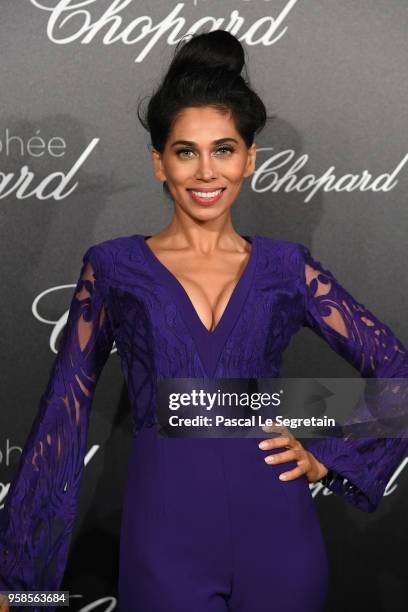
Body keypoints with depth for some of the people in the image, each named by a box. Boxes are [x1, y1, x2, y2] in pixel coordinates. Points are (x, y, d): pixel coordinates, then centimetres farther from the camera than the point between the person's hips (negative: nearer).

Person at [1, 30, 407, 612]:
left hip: (275, 528, 2)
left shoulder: (285, 267, 4)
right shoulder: (114, 266, 1)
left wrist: (327, 455, 0)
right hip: (165, 535, -1)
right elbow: (65, 408, 1)